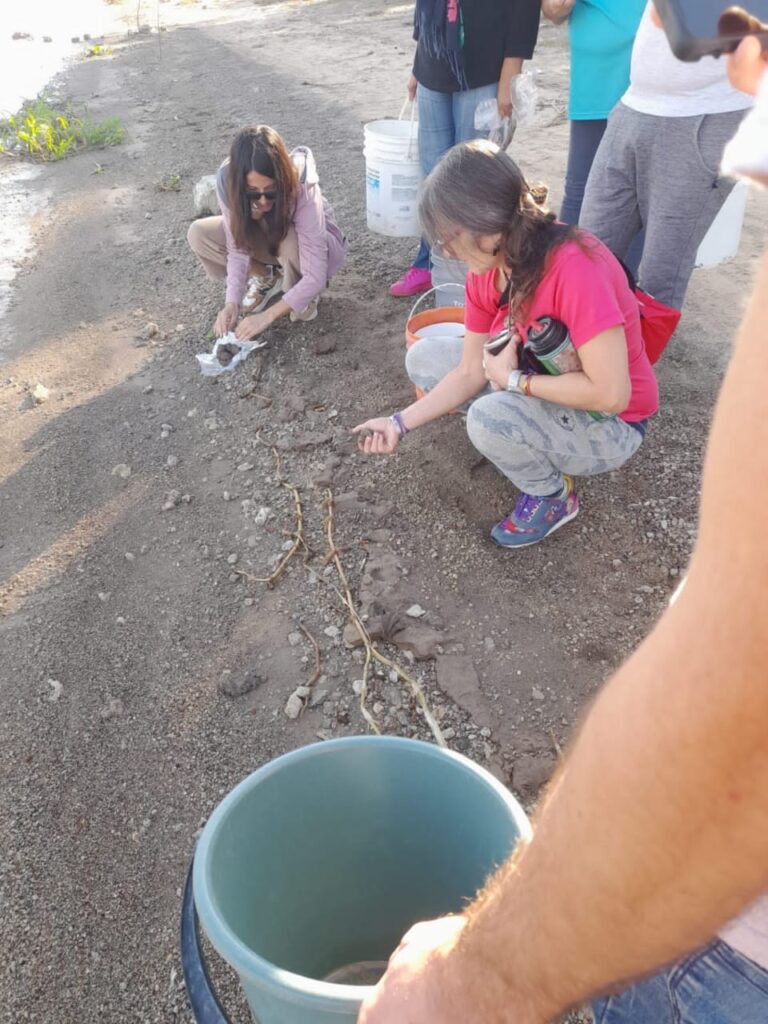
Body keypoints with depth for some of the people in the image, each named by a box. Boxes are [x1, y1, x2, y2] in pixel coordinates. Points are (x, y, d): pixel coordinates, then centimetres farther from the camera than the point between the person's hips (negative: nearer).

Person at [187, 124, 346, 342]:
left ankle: (301, 292, -7)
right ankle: (267, 277, 1)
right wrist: (232, 302, -35)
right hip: (264, 238, 4)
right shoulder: (228, 179, -29)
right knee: (198, 234, -19)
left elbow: (316, 277, -39)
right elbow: (238, 248, -21)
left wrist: (267, 316, -43)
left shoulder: (302, 188, -38)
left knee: (290, 243, -39)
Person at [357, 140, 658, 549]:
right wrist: (401, 423, -10)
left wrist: (513, 378, -24)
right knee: (424, 358, 1)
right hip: (539, 391, 8)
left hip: (609, 426, -7)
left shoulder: (574, 266, -32)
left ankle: (553, 498, -3)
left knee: (490, 418, -35)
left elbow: (611, 394, -33)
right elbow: (470, 373, -3)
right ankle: (529, 449, 7)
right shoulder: (487, 270, -8)